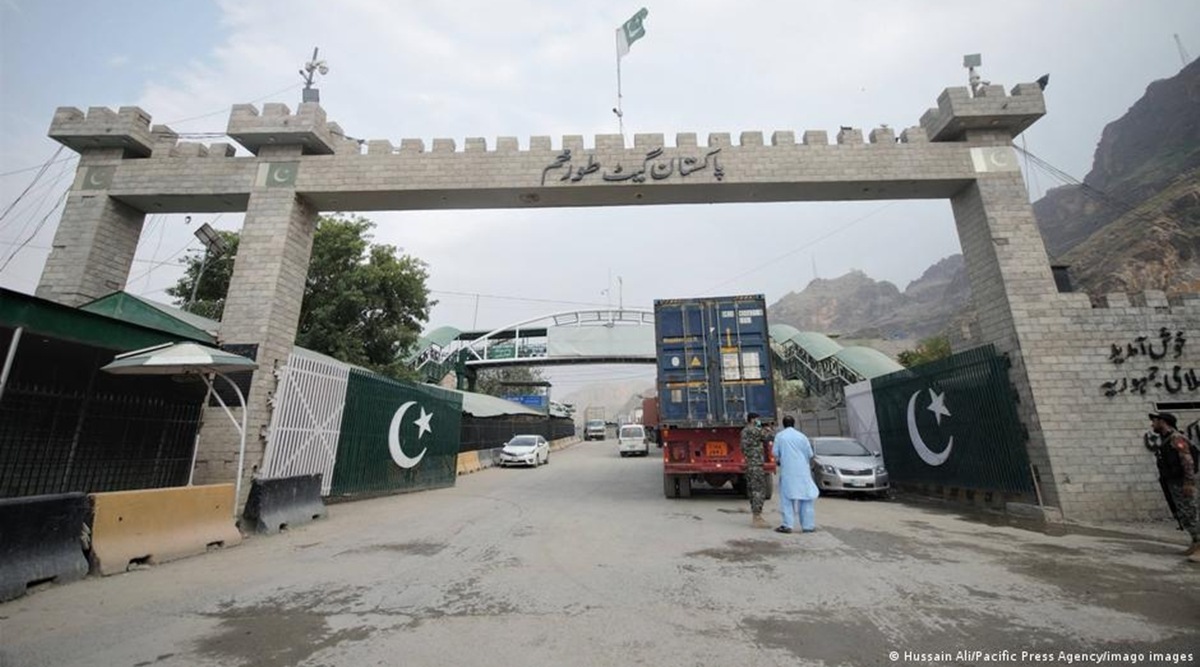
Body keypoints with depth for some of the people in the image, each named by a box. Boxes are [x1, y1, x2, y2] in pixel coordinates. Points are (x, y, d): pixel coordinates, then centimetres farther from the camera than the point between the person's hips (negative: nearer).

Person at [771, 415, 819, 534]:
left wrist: (778, 461, 19)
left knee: (787, 497, 4)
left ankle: (788, 525, 1)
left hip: (787, 471, -1)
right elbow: (810, 454, 3)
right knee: (807, 497, 10)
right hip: (802, 471, 2)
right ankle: (808, 525, 13)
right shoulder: (801, 436, 2)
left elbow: (775, 453, -2)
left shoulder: (779, 436, 0)